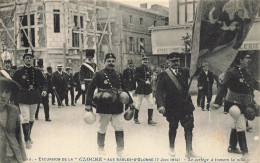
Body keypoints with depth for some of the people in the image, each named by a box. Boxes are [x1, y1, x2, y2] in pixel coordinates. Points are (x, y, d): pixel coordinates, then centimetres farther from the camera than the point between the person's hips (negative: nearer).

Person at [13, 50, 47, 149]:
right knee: (25, 118, -10)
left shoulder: (37, 72, 7)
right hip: (23, 98, -3)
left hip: (34, 97, 4)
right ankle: (27, 140, -4)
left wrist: (44, 90, -12)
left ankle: (28, 136, 32)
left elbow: (43, 83, 8)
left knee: (31, 118, 14)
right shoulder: (18, 72, 0)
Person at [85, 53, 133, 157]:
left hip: (117, 107, 3)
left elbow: (124, 89, 18)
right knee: (102, 129, 10)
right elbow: (91, 89, -6)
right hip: (103, 108, -3)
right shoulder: (99, 75, -4)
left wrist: (130, 102, 18)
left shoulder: (118, 75, 9)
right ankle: (101, 148, 30)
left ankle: (120, 150, 13)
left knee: (119, 129, 2)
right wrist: (88, 104, -12)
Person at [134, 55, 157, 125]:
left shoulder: (149, 69, 12)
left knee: (151, 103, -1)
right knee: (139, 104, 4)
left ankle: (150, 120, 4)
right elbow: (137, 78, -13)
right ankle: (135, 118, 22)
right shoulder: (138, 68, -7)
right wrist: (145, 82, -20)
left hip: (148, 88, 6)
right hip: (141, 88, -6)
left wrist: (148, 81, -3)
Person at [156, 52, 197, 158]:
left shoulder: (184, 72, 6)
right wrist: (160, 105, -19)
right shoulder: (164, 75, -4)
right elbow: (159, 91, -10)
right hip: (172, 106, -2)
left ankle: (189, 151, 7)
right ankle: (171, 148, 32)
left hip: (185, 104, 2)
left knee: (189, 127, -3)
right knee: (173, 127, 13)